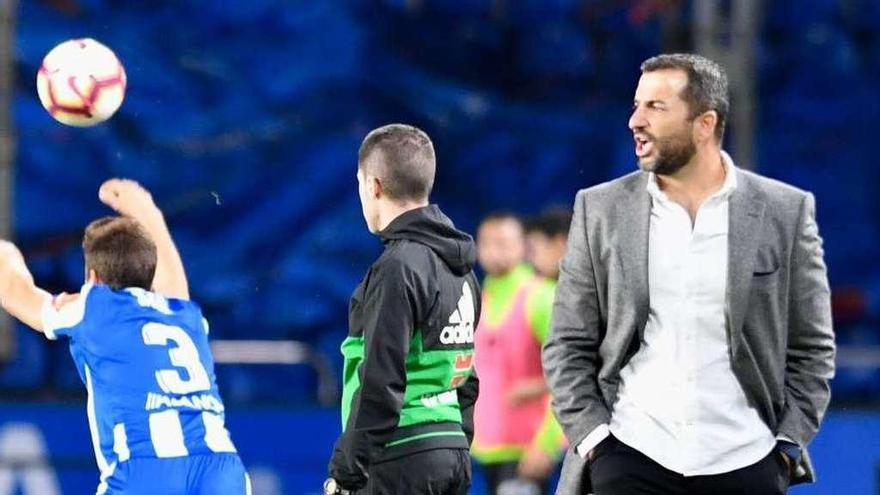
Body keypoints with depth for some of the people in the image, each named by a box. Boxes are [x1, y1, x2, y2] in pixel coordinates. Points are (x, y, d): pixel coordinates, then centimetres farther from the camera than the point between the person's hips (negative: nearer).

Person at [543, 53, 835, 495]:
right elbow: (567, 345, 7)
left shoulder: (785, 211, 3)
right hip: (631, 460, 1)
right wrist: (592, 437, -4)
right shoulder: (601, 210, 6)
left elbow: (812, 347, 7)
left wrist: (789, 443, -2)